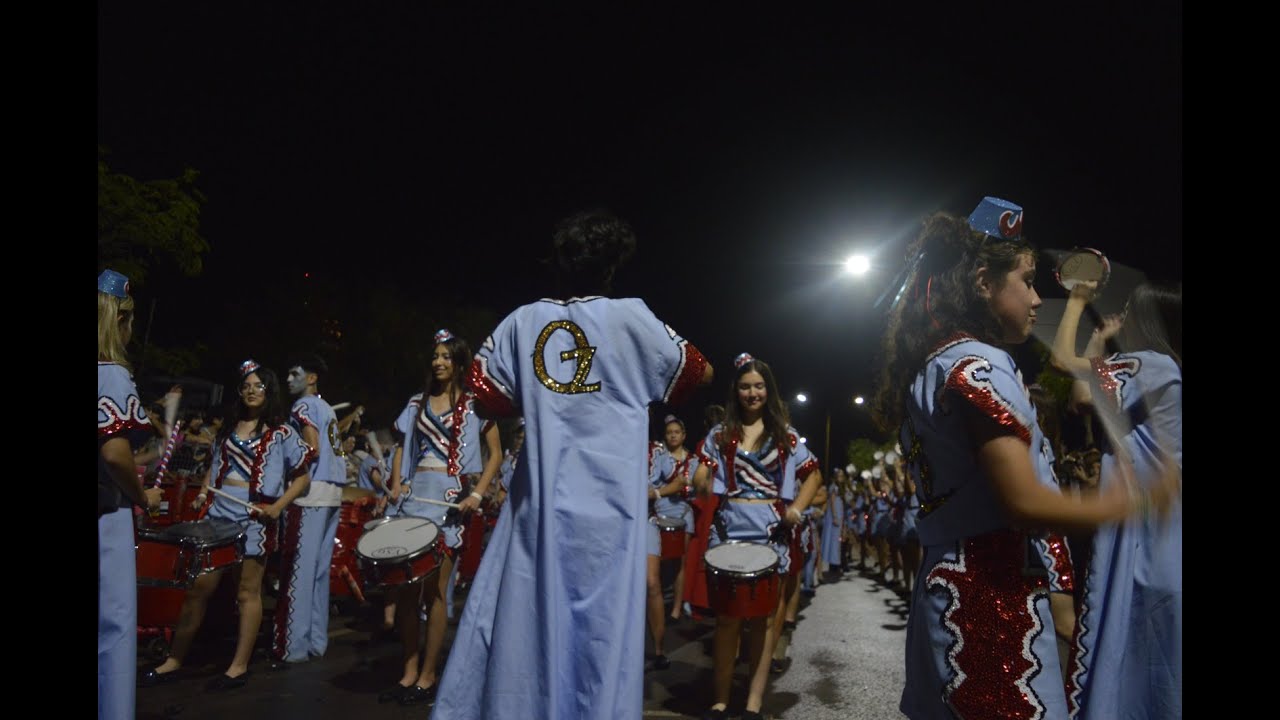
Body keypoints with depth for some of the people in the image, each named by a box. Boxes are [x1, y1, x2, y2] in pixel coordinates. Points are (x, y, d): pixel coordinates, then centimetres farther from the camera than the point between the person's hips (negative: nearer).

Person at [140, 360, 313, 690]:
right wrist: (203, 493, 5)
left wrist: (278, 506, -14)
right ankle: (174, 660, 24)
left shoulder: (281, 432, -4)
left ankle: (239, 666, 11)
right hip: (219, 514, 5)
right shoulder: (228, 428, 12)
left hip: (255, 518, -5)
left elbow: (302, 477, -3)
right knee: (198, 587, 9)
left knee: (247, 592, 2)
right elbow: (214, 466, 22)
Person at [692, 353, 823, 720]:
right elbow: (701, 478, 3)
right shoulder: (720, 434, 7)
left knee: (766, 617, 4)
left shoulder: (786, 434, 8)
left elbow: (813, 474, 11)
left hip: (772, 533, 0)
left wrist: (797, 508, -4)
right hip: (730, 531, 0)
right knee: (727, 615, 3)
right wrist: (702, 483, -21)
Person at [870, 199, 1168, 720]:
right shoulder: (980, 364, -15)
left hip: (951, 587, 9)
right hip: (994, 596, -9)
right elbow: (1023, 503, -22)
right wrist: (1117, 505, -5)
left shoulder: (931, 367, 13)